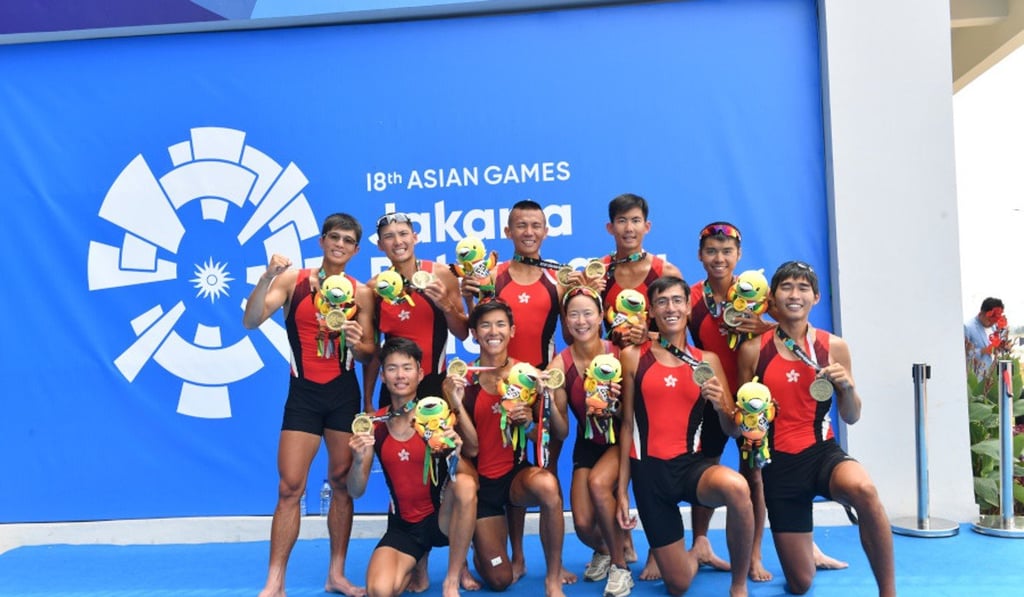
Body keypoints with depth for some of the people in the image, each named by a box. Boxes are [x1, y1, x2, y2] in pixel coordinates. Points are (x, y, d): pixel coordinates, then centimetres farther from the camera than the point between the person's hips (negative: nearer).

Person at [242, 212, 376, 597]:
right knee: (290, 487, -4)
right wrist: (267, 277, -25)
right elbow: (251, 321, -12)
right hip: (304, 392, -2)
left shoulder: (361, 293, 3)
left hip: (344, 392, 2)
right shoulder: (292, 280, -1)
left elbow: (369, 354, 4)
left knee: (342, 483, 8)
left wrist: (358, 344, -18)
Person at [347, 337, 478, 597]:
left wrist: (458, 405, -43)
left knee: (466, 483, -33)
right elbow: (356, 492, -2)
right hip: (402, 525, 1)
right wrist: (358, 460, -23)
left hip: (441, 517, -1)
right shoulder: (374, 424, -3)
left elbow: (472, 451, -25)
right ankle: (416, 564, 10)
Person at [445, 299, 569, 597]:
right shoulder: (462, 379, -9)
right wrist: (455, 402, -25)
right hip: (481, 481, 0)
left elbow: (561, 434, -6)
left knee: (547, 485, -37)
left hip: (517, 472, 0)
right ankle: (479, 549, 42)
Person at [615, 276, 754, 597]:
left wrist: (720, 405, -14)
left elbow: (732, 430, 8)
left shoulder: (707, 361, 5)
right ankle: (692, 555, 43)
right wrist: (621, 489, 4)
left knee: (737, 488, -36)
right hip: (649, 470, 0)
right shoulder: (633, 356, 2)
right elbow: (627, 425, 4)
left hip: (691, 463, 0)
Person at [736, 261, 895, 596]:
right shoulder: (753, 350, -3)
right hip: (779, 463, 0)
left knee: (863, 489, -38)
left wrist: (847, 386, -13)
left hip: (823, 451, 0)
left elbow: (851, 417, 6)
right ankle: (807, 550, 45)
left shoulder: (833, 346, -1)